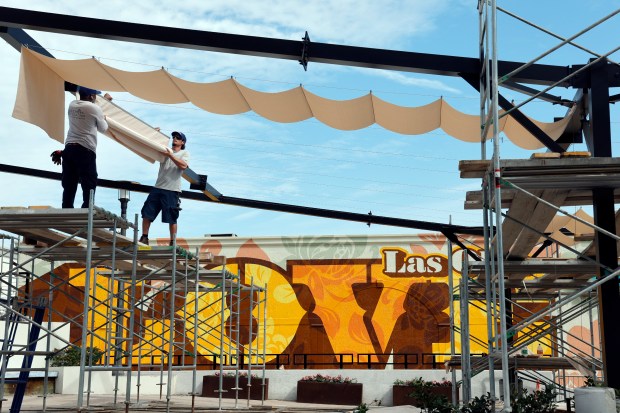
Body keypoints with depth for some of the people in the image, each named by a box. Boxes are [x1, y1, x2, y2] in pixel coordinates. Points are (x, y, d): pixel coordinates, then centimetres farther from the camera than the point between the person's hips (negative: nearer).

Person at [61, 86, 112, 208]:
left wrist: (104, 99, 42)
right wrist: (104, 119, 27)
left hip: (69, 148, 6)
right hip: (85, 150, -6)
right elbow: (103, 129, 6)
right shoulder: (94, 108, -6)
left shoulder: (72, 105, 11)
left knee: (68, 186, 8)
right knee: (89, 185, -1)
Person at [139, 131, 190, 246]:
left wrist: (170, 155, -15)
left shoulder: (184, 153, 7)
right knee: (147, 213, 1)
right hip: (158, 188, 5)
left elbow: (183, 166, -11)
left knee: (172, 218, -2)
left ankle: (172, 243, 5)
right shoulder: (165, 151, 20)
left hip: (172, 190, -5)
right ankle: (144, 238, 9)